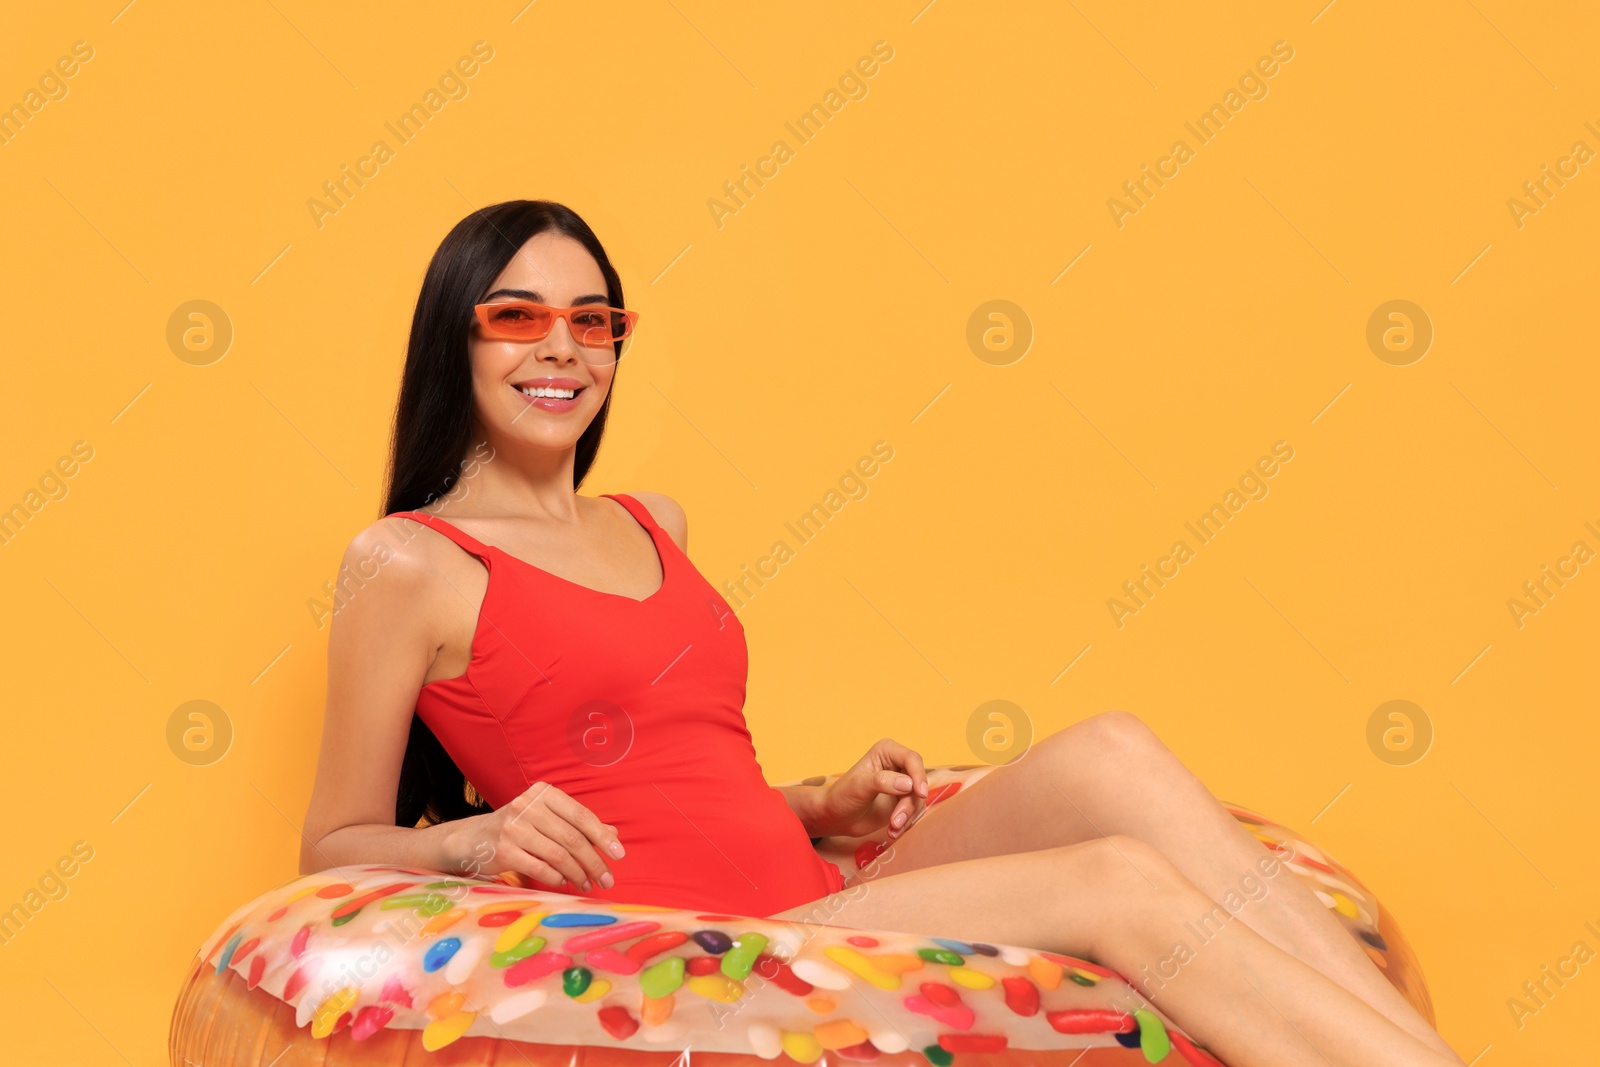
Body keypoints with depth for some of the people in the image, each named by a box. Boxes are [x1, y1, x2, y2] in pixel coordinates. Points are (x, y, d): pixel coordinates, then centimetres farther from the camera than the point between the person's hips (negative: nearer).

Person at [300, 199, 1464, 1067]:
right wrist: (476, 839, -18)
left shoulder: (654, 524, 20)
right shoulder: (408, 563, 0)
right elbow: (337, 848, 2)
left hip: (813, 900, 7)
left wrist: (824, 804, 10)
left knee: (1107, 755, -19)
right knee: (1118, 883, -24)